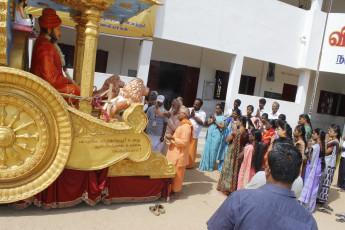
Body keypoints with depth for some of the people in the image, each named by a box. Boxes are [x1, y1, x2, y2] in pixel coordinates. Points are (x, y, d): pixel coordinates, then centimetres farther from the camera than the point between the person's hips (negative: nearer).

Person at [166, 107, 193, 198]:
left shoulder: (186, 126, -19)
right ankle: (173, 189, 27)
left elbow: (184, 142, -24)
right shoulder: (182, 125, 13)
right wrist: (172, 137, 10)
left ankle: (176, 192, 11)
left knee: (177, 173, 1)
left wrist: (173, 138, -21)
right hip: (175, 153, 10)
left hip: (179, 155, -10)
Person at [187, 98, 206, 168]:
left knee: (191, 151, 4)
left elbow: (201, 122, -9)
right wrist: (190, 115, -14)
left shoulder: (202, 113, 4)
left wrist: (194, 116, -11)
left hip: (194, 135, -2)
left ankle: (189, 164, 16)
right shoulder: (189, 109, 10)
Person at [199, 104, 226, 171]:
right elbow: (208, 122, 3)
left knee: (213, 150, -4)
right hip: (210, 133, 2)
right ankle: (205, 165, 8)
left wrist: (215, 121, -6)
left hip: (217, 135, -2)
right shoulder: (212, 115, 13)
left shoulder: (223, 118, 5)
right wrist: (213, 120, -14)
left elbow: (222, 126, -4)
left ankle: (211, 166, 5)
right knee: (207, 149, 1)